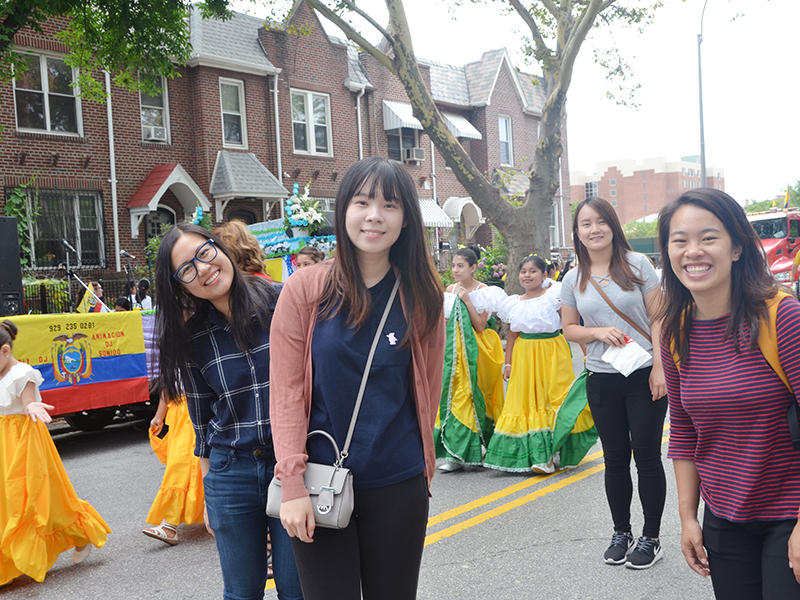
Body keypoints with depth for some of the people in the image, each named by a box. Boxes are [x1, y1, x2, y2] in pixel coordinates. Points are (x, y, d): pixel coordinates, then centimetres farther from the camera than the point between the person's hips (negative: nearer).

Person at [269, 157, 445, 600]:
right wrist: (292, 483, -11)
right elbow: (286, 391, -6)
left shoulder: (420, 295, 1)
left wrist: (421, 464, 11)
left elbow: (428, 387, 8)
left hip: (399, 485, 2)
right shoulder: (305, 289, -5)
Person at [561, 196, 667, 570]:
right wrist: (598, 332, -9)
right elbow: (569, 329, 11)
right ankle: (621, 532, 27)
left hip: (643, 376, -2)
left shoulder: (637, 265, -3)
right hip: (602, 380, 3)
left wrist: (659, 367, -12)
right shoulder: (573, 279, 5)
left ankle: (651, 539, 16)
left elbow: (658, 318, -4)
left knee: (647, 456, 2)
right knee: (615, 459, 10)